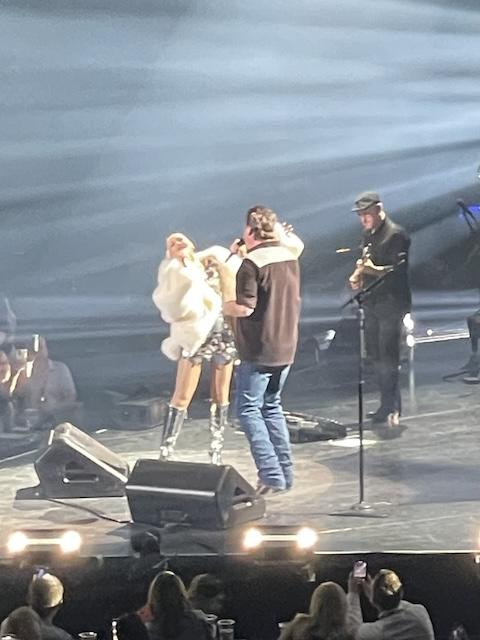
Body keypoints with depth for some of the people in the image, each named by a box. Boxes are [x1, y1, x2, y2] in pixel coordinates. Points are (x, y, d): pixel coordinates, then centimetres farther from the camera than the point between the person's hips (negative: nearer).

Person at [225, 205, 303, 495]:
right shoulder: (289, 255, 5)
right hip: (286, 348, 8)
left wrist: (223, 306, -3)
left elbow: (245, 307, -21)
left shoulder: (252, 264, -18)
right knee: (272, 406, 20)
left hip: (259, 350, -8)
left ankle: (271, 475, -9)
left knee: (249, 410, 0)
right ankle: (285, 471, 18)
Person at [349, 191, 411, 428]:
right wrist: (357, 275, 4)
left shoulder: (396, 234, -11)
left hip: (391, 303, -9)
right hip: (372, 302, 9)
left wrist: (374, 270, -28)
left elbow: (400, 270, -18)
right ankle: (388, 405, 18)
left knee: (387, 357, -11)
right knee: (375, 355, 10)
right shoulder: (368, 235, 15)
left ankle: (391, 408, -8)